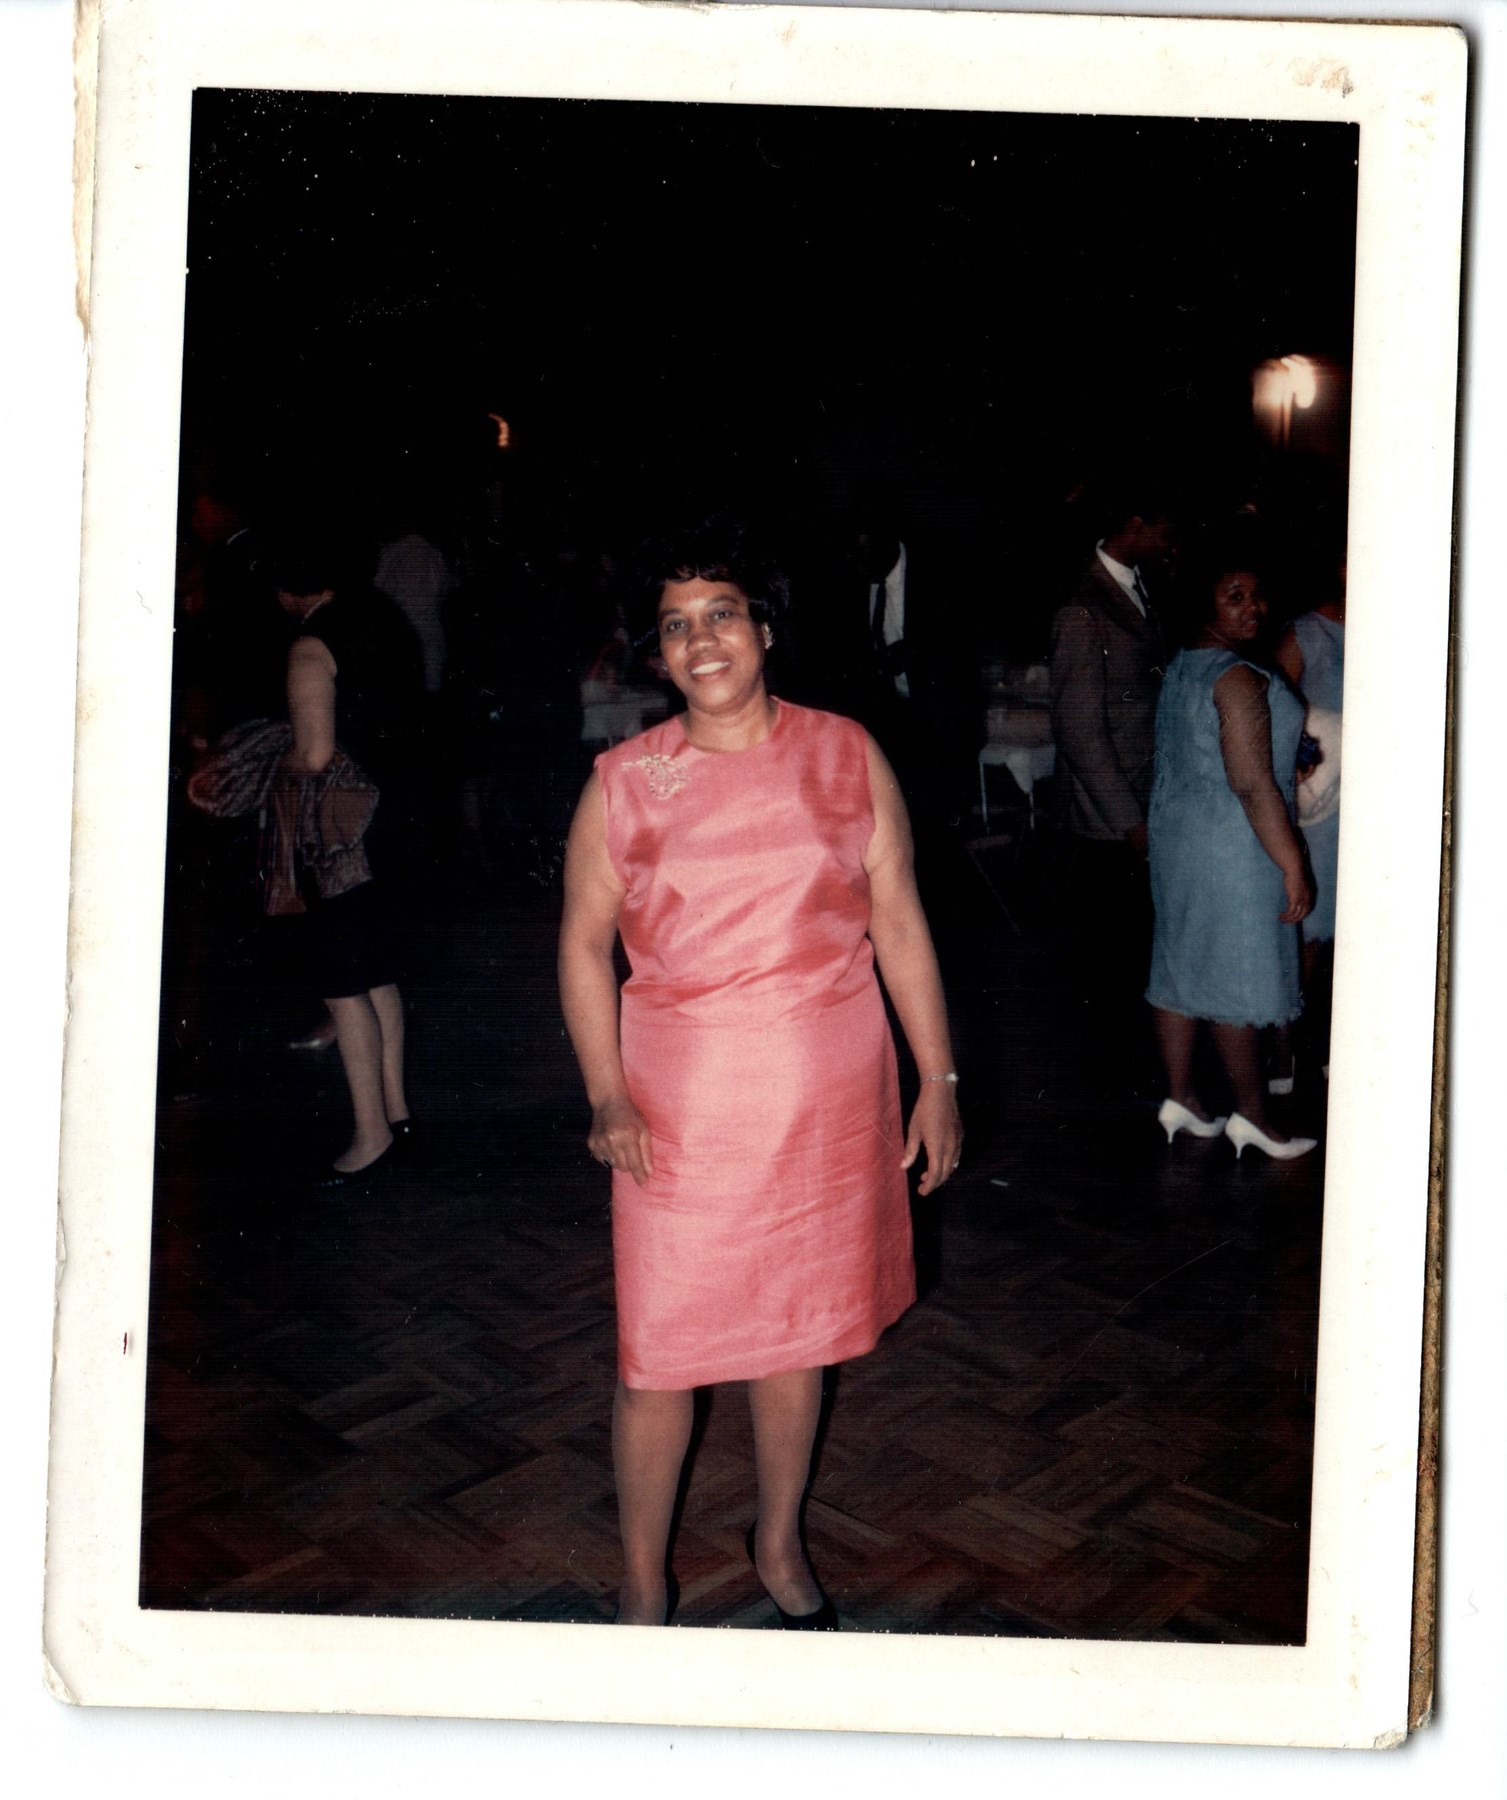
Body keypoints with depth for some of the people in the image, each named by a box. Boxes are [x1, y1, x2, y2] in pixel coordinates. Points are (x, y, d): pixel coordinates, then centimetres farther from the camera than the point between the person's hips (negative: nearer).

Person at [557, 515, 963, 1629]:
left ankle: (781, 1544, 38)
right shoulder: (626, 781, -1)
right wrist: (607, 1095, -9)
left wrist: (939, 1081, 1)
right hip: (680, 1104, -1)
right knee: (659, 1348, 3)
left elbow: (900, 924, 3)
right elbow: (585, 942, 2)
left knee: (799, 1328, 15)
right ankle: (643, 1583, 25)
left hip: (827, 1097, 1)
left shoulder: (846, 756, 1)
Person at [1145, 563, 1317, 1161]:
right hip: (1233, 846, -9)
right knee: (1238, 977, 1)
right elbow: (1251, 784, -23)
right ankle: (1251, 1113, 12)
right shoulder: (1240, 678, -19)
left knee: (1180, 967, 13)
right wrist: (1293, 865, -19)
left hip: (1176, 835, 9)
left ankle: (1180, 1098, 23)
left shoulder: (1180, 668, 9)